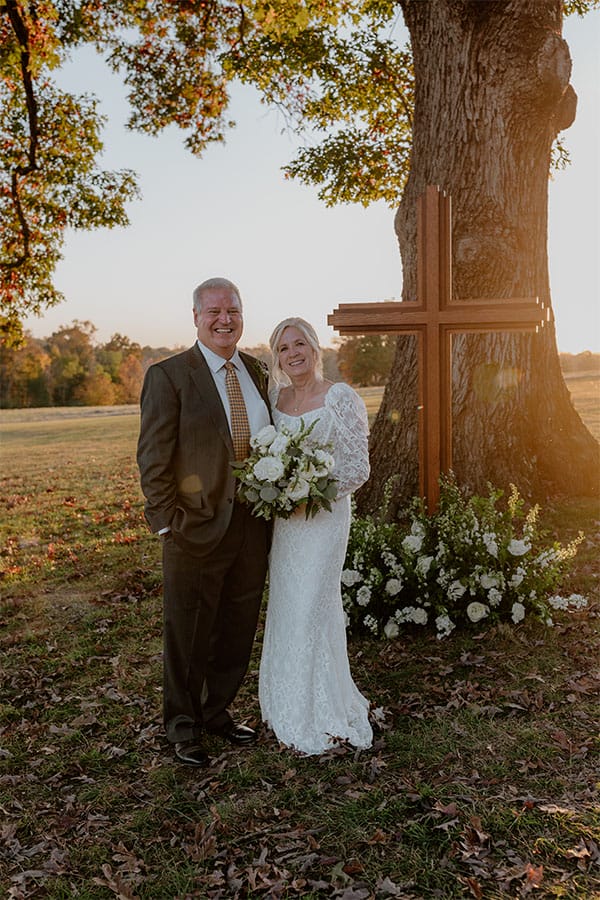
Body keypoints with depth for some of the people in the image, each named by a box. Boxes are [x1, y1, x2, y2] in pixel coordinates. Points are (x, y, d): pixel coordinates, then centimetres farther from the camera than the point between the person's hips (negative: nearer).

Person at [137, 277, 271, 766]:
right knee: (188, 633, 10)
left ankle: (218, 710, 37)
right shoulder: (168, 375, -8)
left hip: (253, 525, 5)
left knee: (238, 629, 17)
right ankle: (183, 726, 29)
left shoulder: (259, 373, 8)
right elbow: (153, 457, -10)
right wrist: (167, 520, -14)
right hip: (197, 527, -5)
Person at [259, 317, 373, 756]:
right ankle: (290, 706, 29)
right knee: (285, 609, 12)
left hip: (322, 517, -6)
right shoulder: (275, 398, 8)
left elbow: (357, 469, -11)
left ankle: (322, 720, 16)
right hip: (281, 519, 6)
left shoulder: (340, 398, -10)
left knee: (311, 612, -2)